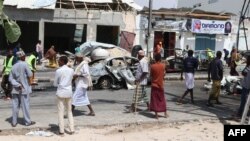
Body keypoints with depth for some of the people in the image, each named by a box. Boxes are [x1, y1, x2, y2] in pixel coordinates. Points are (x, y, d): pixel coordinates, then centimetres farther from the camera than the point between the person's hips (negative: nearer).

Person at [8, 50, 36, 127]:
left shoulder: (14, 66, 5)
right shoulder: (24, 64, -12)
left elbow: (10, 78, -1)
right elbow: (30, 75, -12)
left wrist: (17, 85, -9)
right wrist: (29, 83, 4)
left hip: (16, 89, 5)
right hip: (24, 88, -5)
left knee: (15, 105, 9)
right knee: (25, 105, 3)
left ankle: (14, 122, 15)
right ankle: (27, 121, 11)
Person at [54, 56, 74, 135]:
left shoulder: (58, 71, -10)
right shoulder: (71, 70, 2)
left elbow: (55, 84, -2)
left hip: (61, 93, -4)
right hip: (69, 92, 4)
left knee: (61, 112, 2)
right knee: (69, 111, 14)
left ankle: (61, 131, 3)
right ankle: (71, 129, 12)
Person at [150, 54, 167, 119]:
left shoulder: (152, 66, -11)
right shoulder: (163, 65, -6)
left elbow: (151, 74, -1)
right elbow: (164, 74, 5)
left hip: (154, 85, -2)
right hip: (161, 85, 2)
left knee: (155, 100, 4)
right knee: (162, 99, 14)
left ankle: (156, 115, 4)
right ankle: (165, 113, 20)